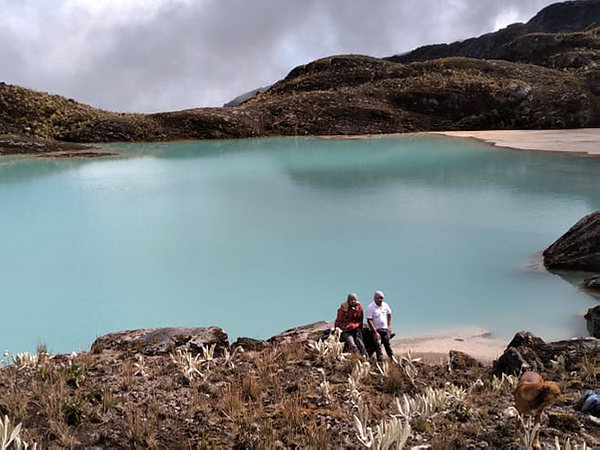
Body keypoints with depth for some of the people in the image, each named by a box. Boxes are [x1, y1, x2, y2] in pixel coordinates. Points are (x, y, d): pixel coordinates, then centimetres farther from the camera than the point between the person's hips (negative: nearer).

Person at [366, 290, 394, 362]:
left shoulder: (385, 305, 2)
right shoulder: (370, 307, -14)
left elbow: (389, 314, 20)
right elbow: (369, 321, -16)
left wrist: (389, 326, 12)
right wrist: (375, 332, -19)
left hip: (385, 329, 5)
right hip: (376, 330, -5)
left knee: (387, 344, 10)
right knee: (378, 346, -8)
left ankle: (392, 358, 20)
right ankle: (380, 360, -5)